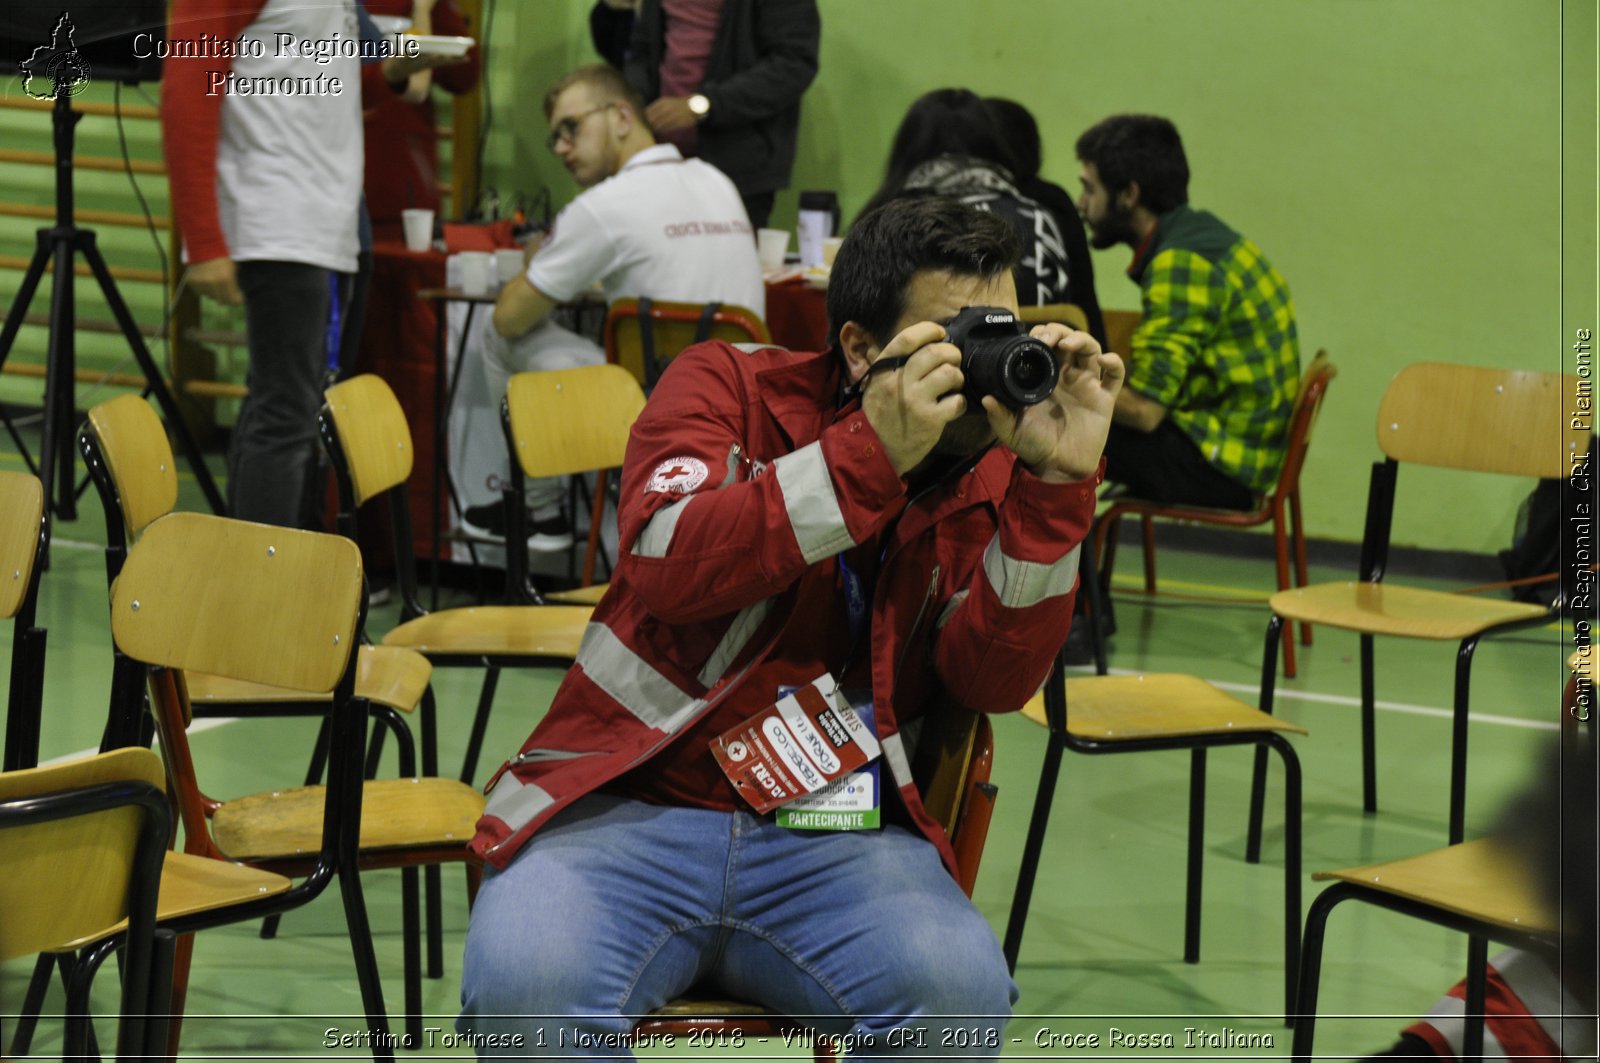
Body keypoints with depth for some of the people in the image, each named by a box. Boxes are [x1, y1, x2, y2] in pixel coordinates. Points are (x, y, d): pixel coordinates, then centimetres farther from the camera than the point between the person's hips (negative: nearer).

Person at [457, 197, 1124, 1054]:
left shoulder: (988, 479, 9)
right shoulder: (729, 387, 3)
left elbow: (996, 681, -7)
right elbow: (666, 562, -17)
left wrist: (1057, 484, -18)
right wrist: (872, 451, -24)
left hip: (836, 843, 2)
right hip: (629, 809, -2)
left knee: (958, 988, -30)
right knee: (525, 982, -33)